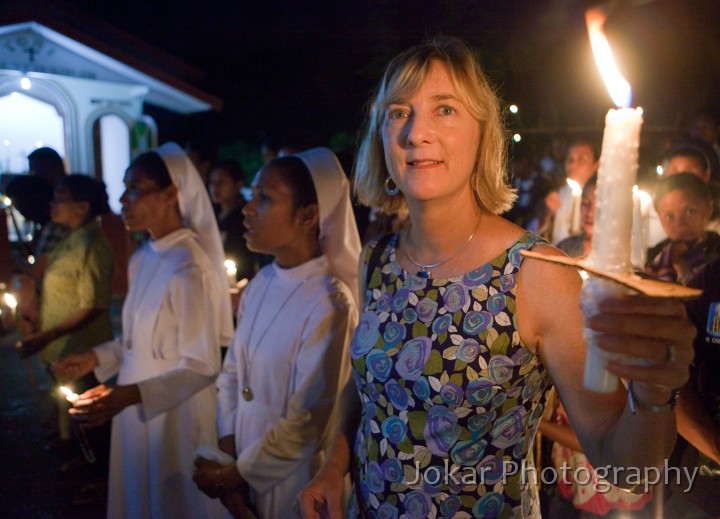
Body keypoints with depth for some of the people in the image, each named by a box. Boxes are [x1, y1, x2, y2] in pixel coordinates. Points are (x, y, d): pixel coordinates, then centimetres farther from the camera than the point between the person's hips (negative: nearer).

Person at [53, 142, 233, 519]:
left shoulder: (188, 269, -24)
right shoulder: (141, 259, 2)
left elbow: (201, 367, -22)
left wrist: (130, 395, -29)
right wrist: (97, 358, 4)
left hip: (175, 414, -7)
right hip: (136, 410, 8)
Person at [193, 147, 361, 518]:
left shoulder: (328, 304, -23)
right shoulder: (261, 284, -2)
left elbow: (307, 426, -20)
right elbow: (232, 373, 5)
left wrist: (234, 475, -9)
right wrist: (228, 455, -3)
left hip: (295, 482, -6)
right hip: (244, 466, 6)